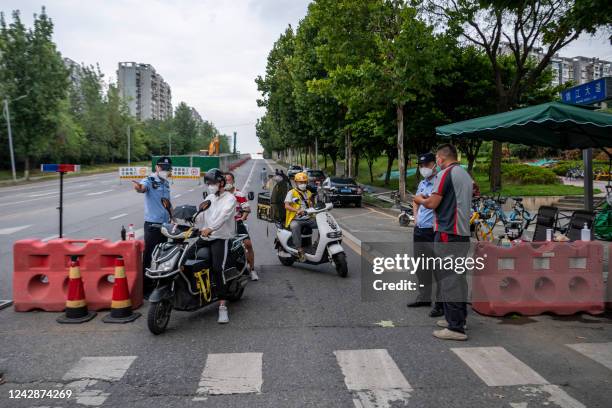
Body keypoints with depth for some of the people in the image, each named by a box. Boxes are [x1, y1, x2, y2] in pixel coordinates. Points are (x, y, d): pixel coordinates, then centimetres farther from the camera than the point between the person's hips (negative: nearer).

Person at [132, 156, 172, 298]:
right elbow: (143, 187, -36)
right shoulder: (150, 181, -11)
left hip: (165, 225, 8)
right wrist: (138, 187, -58)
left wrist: (172, 217, 24)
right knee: (149, 257, -5)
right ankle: (146, 288, 1)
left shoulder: (166, 183, 13)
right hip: (152, 225, -8)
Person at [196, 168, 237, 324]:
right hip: (206, 237, 8)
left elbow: (223, 216, -24)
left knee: (217, 269, -21)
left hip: (221, 238, -7)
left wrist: (210, 228, -40)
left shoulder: (229, 198, -6)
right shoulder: (209, 198, 20)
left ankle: (223, 306, -20)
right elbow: (200, 215, 9)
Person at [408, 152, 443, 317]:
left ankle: (441, 303, 0)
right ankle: (424, 297, 29)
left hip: (434, 231, -9)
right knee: (421, 267, 16)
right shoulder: (422, 183, 17)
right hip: (419, 230, 9)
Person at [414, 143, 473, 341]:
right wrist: (429, 199, 23)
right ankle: (459, 318, 26)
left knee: (448, 279, -6)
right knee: (458, 277, 16)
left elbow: (433, 203, -14)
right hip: (463, 234, 9)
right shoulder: (466, 175, 18)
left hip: (448, 234, -9)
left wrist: (421, 200, 6)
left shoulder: (445, 173, -11)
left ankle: (455, 327, -4)